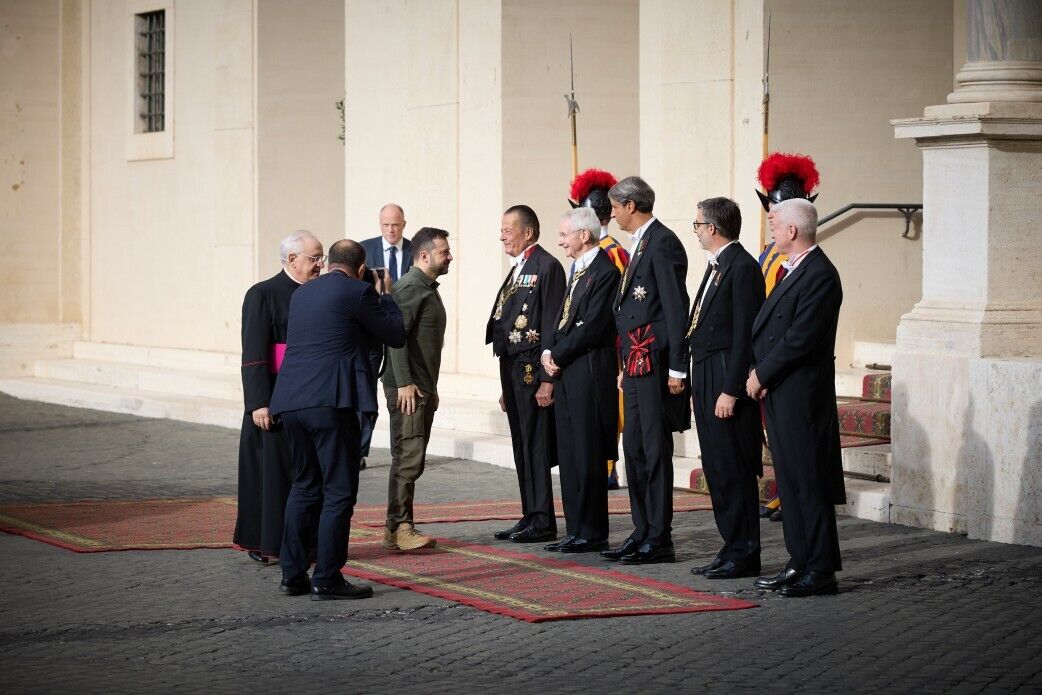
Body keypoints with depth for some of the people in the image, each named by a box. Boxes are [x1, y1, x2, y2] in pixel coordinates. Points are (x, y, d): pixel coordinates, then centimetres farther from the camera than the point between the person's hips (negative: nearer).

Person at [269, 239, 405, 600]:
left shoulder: (302, 294, 17)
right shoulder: (357, 292, -4)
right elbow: (396, 336, 4)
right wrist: (384, 295, 18)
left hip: (291, 402, 7)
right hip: (330, 402, -7)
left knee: (305, 485, 18)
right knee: (339, 491, -1)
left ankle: (292, 573, 18)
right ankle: (326, 580, -3)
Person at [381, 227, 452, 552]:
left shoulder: (428, 288, 20)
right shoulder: (410, 288, -12)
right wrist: (404, 384, -24)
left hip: (423, 388, 10)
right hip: (407, 389, -10)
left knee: (412, 460, 10)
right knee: (408, 458, -12)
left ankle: (398, 528, 14)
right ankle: (399, 528, -12)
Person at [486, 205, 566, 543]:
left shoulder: (547, 266, -10)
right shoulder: (516, 270, 19)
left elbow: (552, 325, -16)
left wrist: (547, 380, -20)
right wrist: (506, 385, 20)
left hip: (532, 371, -9)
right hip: (513, 370, 9)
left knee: (536, 446, -6)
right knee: (522, 448, 11)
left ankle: (543, 521, -3)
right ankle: (530, 517, 16)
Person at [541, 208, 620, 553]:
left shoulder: (605, 272, -12)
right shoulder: (578, 272, 19)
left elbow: (592, 327, -18)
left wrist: (559, 356, -10)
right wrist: (548, 350, 2)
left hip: (590, 372, -10)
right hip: (566, 372, 10)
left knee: (587, 456, -5)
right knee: (569, 455, 11)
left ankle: (591, 532, -1)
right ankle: (576, 529, 16)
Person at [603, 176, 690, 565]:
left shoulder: (662, 242, -13)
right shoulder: (641, 244, 18)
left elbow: (677, 307, -17)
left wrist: (676, 368, -19)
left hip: (654, 362, -10)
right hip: (636, 363, 10)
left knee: (655, 450, -6)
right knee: (634, 449, 12)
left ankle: (659, 540, -2)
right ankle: (642, 533, 19)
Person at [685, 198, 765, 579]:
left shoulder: (742, 267, -14)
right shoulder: (716, 265, 17)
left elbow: (745, 334, -18)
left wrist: (730, 391, -21)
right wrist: (699, 387, 16)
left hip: (727, 379, -10)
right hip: (706, 377, 10)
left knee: (733, 471, -5)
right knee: (717, 470, 12)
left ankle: (744, 555, 0)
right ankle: (732, 548, 18)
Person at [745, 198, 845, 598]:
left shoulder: (819, 276, -15)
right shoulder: (794, 272, 17)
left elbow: (800, 339, -21)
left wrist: (762, 374, -12)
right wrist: (758, 373, 5)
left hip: (801, 396, -10)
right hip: (781, 395, 10)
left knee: (808, 483, -6)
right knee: (790, 482, 13)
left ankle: (820, 571, -2)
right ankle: (801, 564, 19)